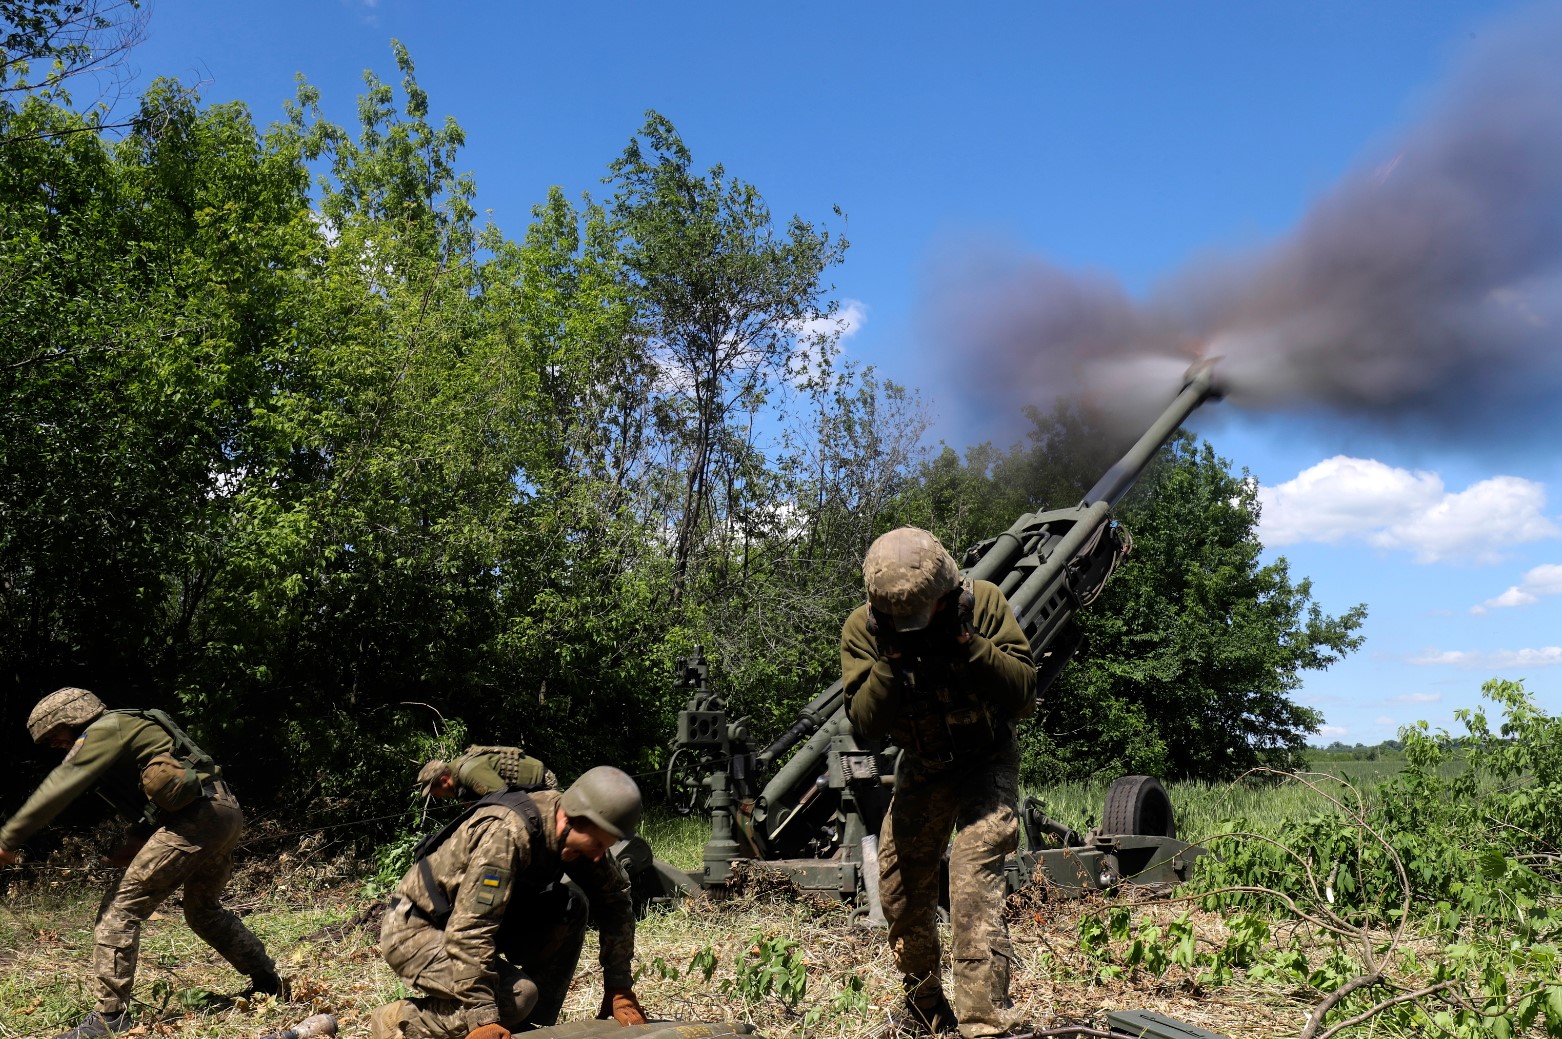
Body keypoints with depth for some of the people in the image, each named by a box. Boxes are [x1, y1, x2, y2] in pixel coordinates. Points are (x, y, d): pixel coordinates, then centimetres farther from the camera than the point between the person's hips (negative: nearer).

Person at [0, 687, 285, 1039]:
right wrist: (134, 845, 17)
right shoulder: (126, 733, 27)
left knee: (121, 907, -6)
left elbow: (58, 788, -10)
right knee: (203, 910, 27)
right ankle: (268, 983, 37)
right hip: (228, 813, 10)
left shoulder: (105, 730, -1)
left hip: (195, 818, -10)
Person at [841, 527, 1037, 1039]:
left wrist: (967, 643, -35)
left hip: (985, 762, -3)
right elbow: (865, 723, -20)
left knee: (975, 881, -22)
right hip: (921, 768, 3)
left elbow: (1023, 690, -22)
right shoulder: (862, 628, -17)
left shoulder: (982, 602, -21)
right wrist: (892, 660, -34)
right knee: (899, 891, 8)